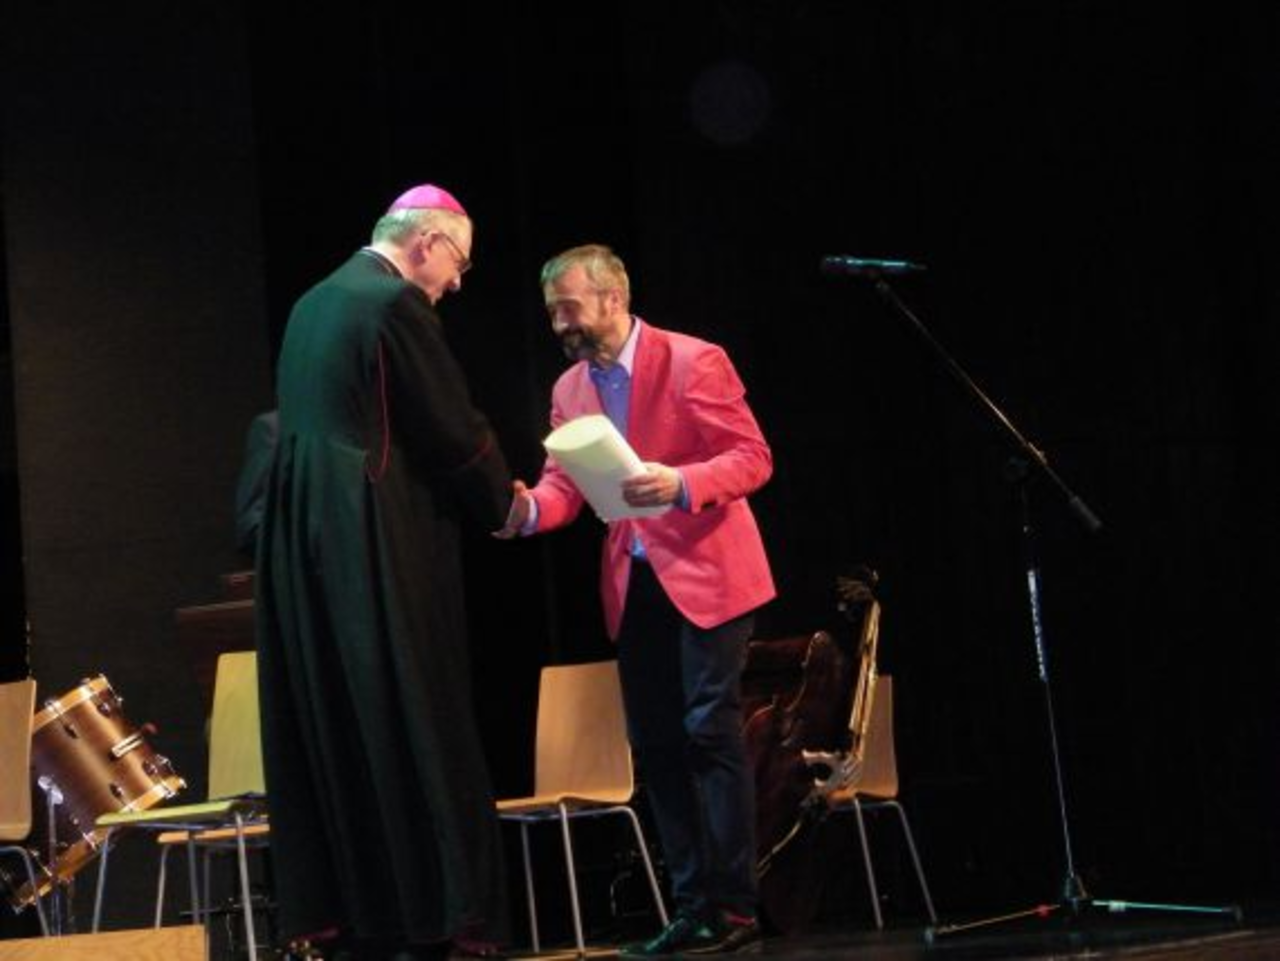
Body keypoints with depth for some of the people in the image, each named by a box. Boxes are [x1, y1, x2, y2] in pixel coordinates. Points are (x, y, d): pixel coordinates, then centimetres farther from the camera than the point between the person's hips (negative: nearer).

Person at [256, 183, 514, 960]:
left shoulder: (315, 303, 16)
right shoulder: (398, 304, -10)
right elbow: (452, 428, -9)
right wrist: (503, 502, 9)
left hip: (307, 538, 8)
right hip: (378, 541, -8)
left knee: (336, 725, 9)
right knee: (410, 728, -3)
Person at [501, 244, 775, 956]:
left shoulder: (694, 362, -12)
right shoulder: (570, 389, 8)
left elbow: (753, 457, -14)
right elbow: (563, 483, 4)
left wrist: (680, 484, -31)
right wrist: (529, 508, -19)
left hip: (707, 573, -7)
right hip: (634, 583, 7)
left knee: (711, 730, -10)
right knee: (656, 743, 7)